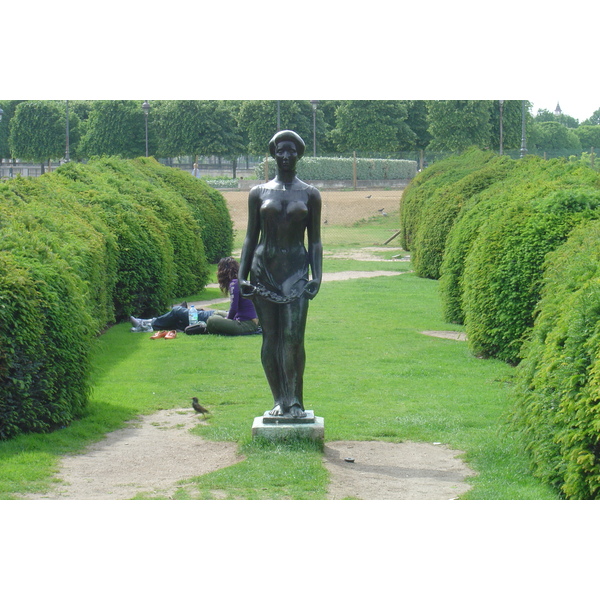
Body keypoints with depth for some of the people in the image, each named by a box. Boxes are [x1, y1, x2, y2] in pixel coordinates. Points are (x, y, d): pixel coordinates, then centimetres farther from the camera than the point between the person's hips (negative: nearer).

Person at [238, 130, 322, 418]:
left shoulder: (310, 195, 7)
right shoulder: (258, 193, 10)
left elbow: (315, 241, 8)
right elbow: (250, 237, 12)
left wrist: (317, 276, -4)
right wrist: (242, 275, 3)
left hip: (296, 268, -2)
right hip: (264, 267, 2)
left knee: (293, 336, -13)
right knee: (270, 337, 1)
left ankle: (295, 400, -10)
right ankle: (278, 399, 7)